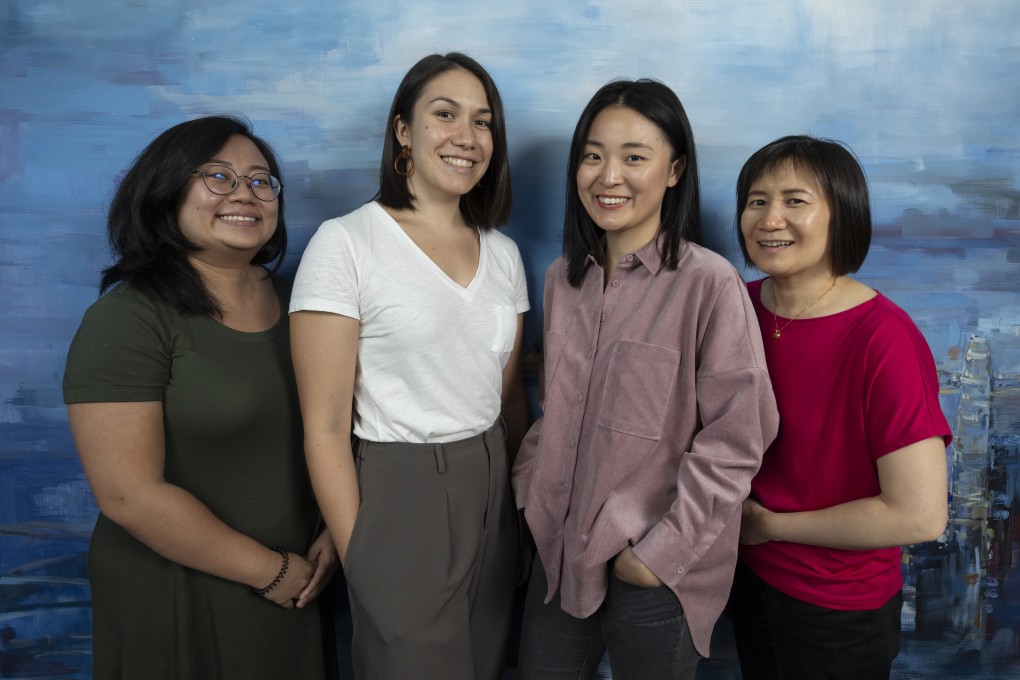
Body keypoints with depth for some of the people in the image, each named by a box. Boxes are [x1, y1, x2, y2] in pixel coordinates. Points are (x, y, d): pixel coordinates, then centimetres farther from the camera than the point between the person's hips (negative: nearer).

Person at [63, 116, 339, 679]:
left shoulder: (294, 303, 3)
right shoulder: (126, 320, -15)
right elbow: (129, 495, -19)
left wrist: (336, 534, -5)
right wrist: (271, 570, -14)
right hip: (176, 602, -5)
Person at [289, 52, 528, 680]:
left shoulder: (502, 253, 6)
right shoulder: (346, 243, -12)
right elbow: (325, 429, -12)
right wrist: (359, 561, -11)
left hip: (493, 491, 6)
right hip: (399, 495, -5)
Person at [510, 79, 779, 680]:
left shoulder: (709, 284, -16)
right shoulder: (564, 277, 4)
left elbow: (734, 439, -15)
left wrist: (663, 551, -14)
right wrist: (529, 491, 6)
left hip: (655, 574, -5)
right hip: (558, 552, 6)